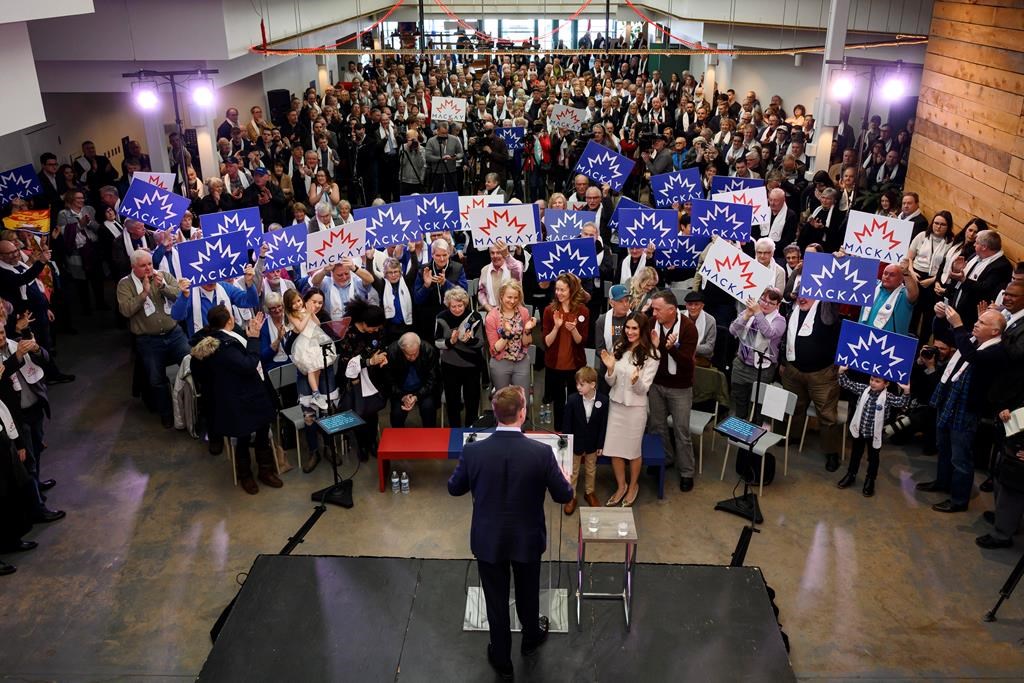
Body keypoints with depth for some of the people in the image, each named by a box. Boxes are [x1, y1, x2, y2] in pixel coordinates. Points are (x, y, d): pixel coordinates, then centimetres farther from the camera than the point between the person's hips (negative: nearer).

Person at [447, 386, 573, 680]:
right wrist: (565, 479, 12)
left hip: (488, 540, 0)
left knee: (496, 599, 19)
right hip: (527, 538, 0)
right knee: (527, 592, 27)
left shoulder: (473, 451, -20)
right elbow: (564, 496, -11)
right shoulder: (541, 452, -24)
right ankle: (531, 638, 53)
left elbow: (454, 488, -3)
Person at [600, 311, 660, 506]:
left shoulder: (651, 355, -11)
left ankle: (633, 485, 34)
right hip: (615, 404, 4)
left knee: (633, 449, 10)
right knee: (614, 448, 9)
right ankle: (621, 486, 30)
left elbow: (643, 389, -12)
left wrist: (636, 380, -34)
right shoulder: (619, 349, 0)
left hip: (635, 407, -4)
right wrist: (610, 368, -17)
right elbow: (611, 383, 3)